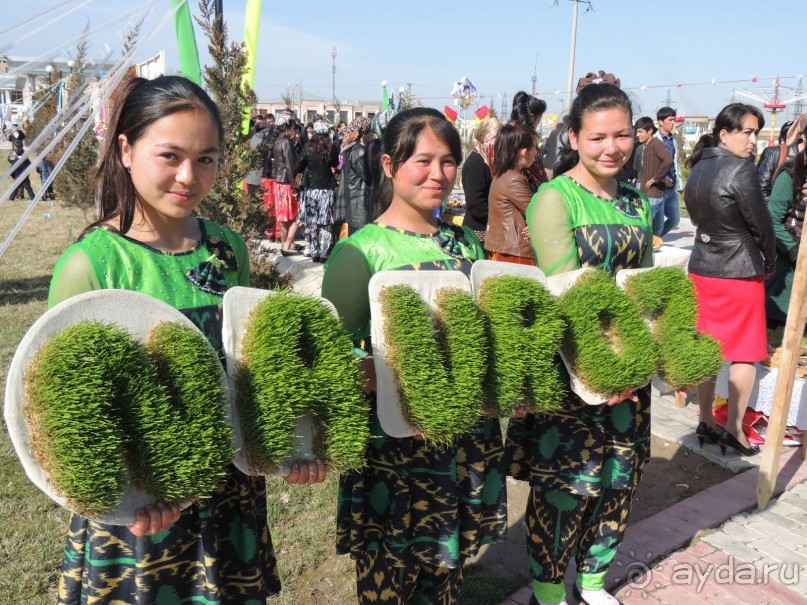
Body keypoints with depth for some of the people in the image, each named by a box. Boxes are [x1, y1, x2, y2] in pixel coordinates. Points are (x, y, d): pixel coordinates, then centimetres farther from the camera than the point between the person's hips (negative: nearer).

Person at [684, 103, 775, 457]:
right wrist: (769, 262, 5)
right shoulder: (740, 170, -17)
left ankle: (706, 423, 21)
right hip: (740, 271, -7)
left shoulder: (698, 168, 5)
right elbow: (761, 224, -12)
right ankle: (734, 430, 11)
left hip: (701, 266, 7)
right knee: (745, 353, 6)